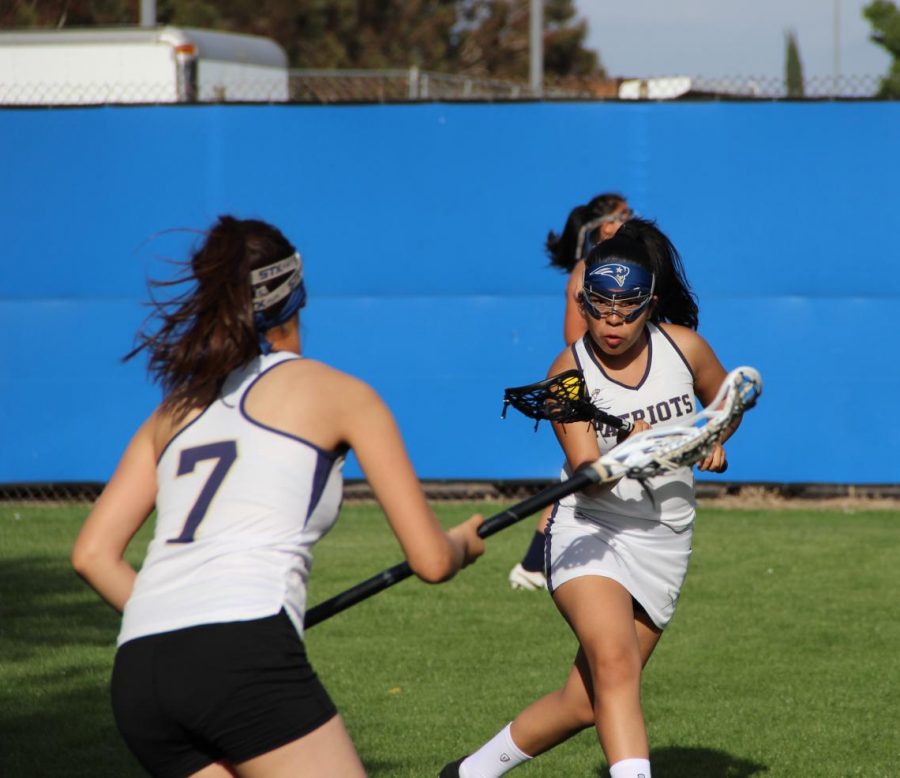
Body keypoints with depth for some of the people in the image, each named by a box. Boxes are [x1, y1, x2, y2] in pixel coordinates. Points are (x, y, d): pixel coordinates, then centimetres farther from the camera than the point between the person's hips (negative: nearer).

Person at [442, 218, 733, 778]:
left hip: (663, 543, 3)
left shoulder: (682, 347, -3)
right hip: (591, 535, -3)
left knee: (587, 702, 3)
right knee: (615, 664, -31)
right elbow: (587, 474, -21)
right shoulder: (571, 370, -11)